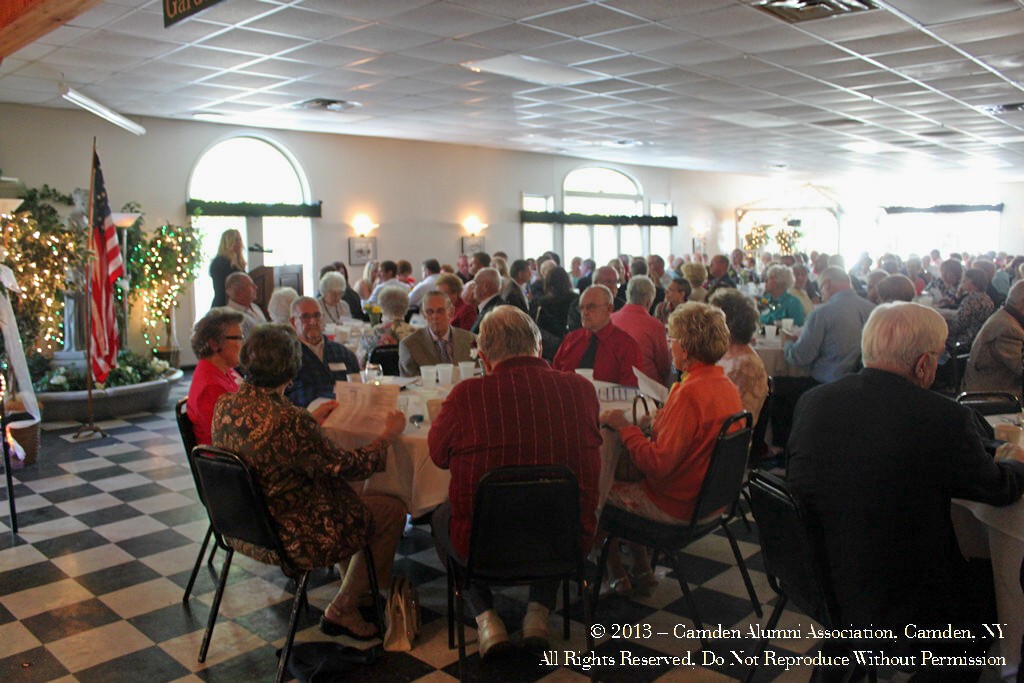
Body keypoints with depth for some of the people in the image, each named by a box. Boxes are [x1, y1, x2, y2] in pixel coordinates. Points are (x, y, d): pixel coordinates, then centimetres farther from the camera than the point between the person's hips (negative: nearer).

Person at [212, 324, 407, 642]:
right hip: (287, 540, -9)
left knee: (353, 495, 25)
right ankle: (342, 611, 15)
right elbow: (346, 467, -20)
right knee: (393, 510, 6)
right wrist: (388, 436, -4)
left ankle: (353, 586, 35)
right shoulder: (289, 420, -30)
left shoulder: (225, 406, -6)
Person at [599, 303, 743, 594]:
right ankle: (642, 568, 28)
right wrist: (661, 420, 10)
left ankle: (616, 573, 23)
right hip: (710, 498, 9)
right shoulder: (727, 386, 0)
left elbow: (658, 464, -28)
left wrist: (624, 427, -19)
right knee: (629, 475, 26)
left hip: (675, 505, -9)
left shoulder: (690, 393, -28)